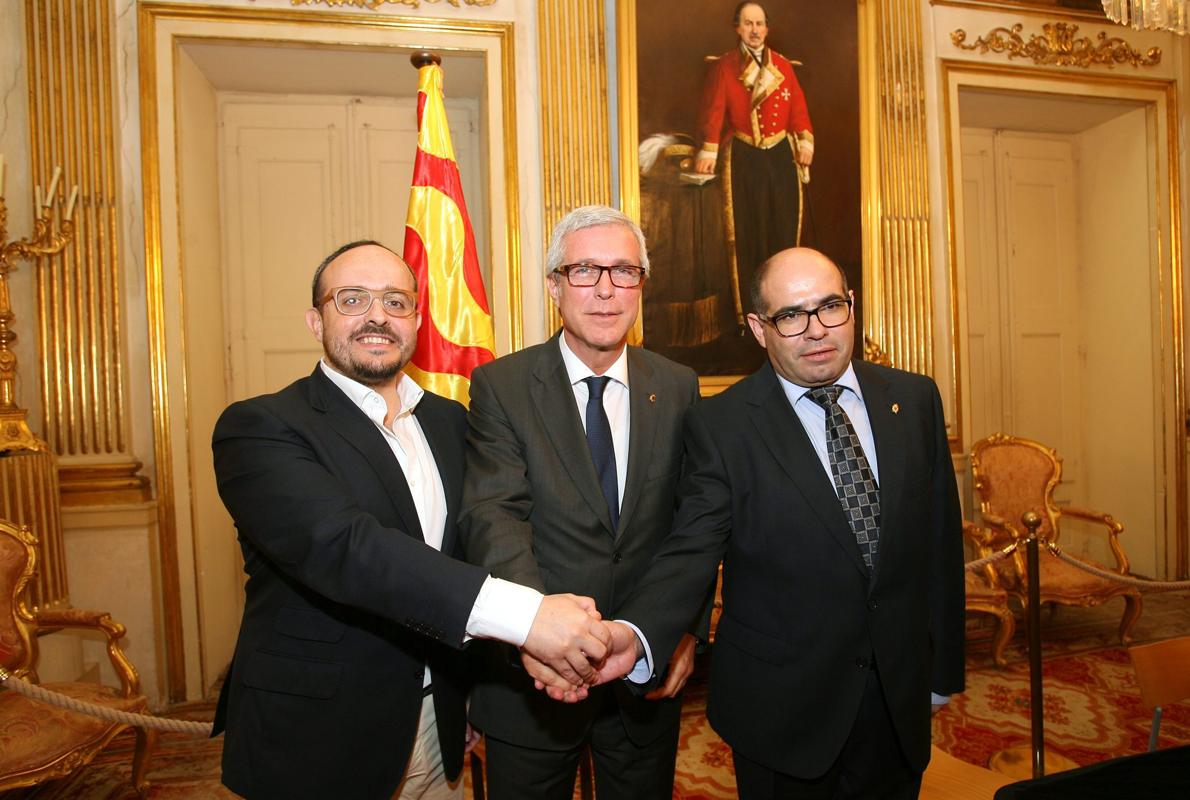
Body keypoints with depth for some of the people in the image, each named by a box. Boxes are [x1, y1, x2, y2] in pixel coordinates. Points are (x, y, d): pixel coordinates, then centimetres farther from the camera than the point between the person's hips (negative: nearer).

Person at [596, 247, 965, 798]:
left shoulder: (915, 400, -1)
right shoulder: (720, 425, -13)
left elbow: (939, 538, 4)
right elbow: (691, 550, -17)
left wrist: (943, 667, 9)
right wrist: (635, 634, -36)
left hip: (900, 698, 4)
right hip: (781, 705, -3)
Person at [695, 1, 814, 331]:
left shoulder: (783, 65, 13)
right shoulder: (724, 66, 4)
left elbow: (798, 107, 8)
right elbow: (713, 109, -6)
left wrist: (806, 141, -7)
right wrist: (709, 150, -18)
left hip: (781, 154, 3)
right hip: (743, 157, -3)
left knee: (784, 226, 2)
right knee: (748, 229, -4)